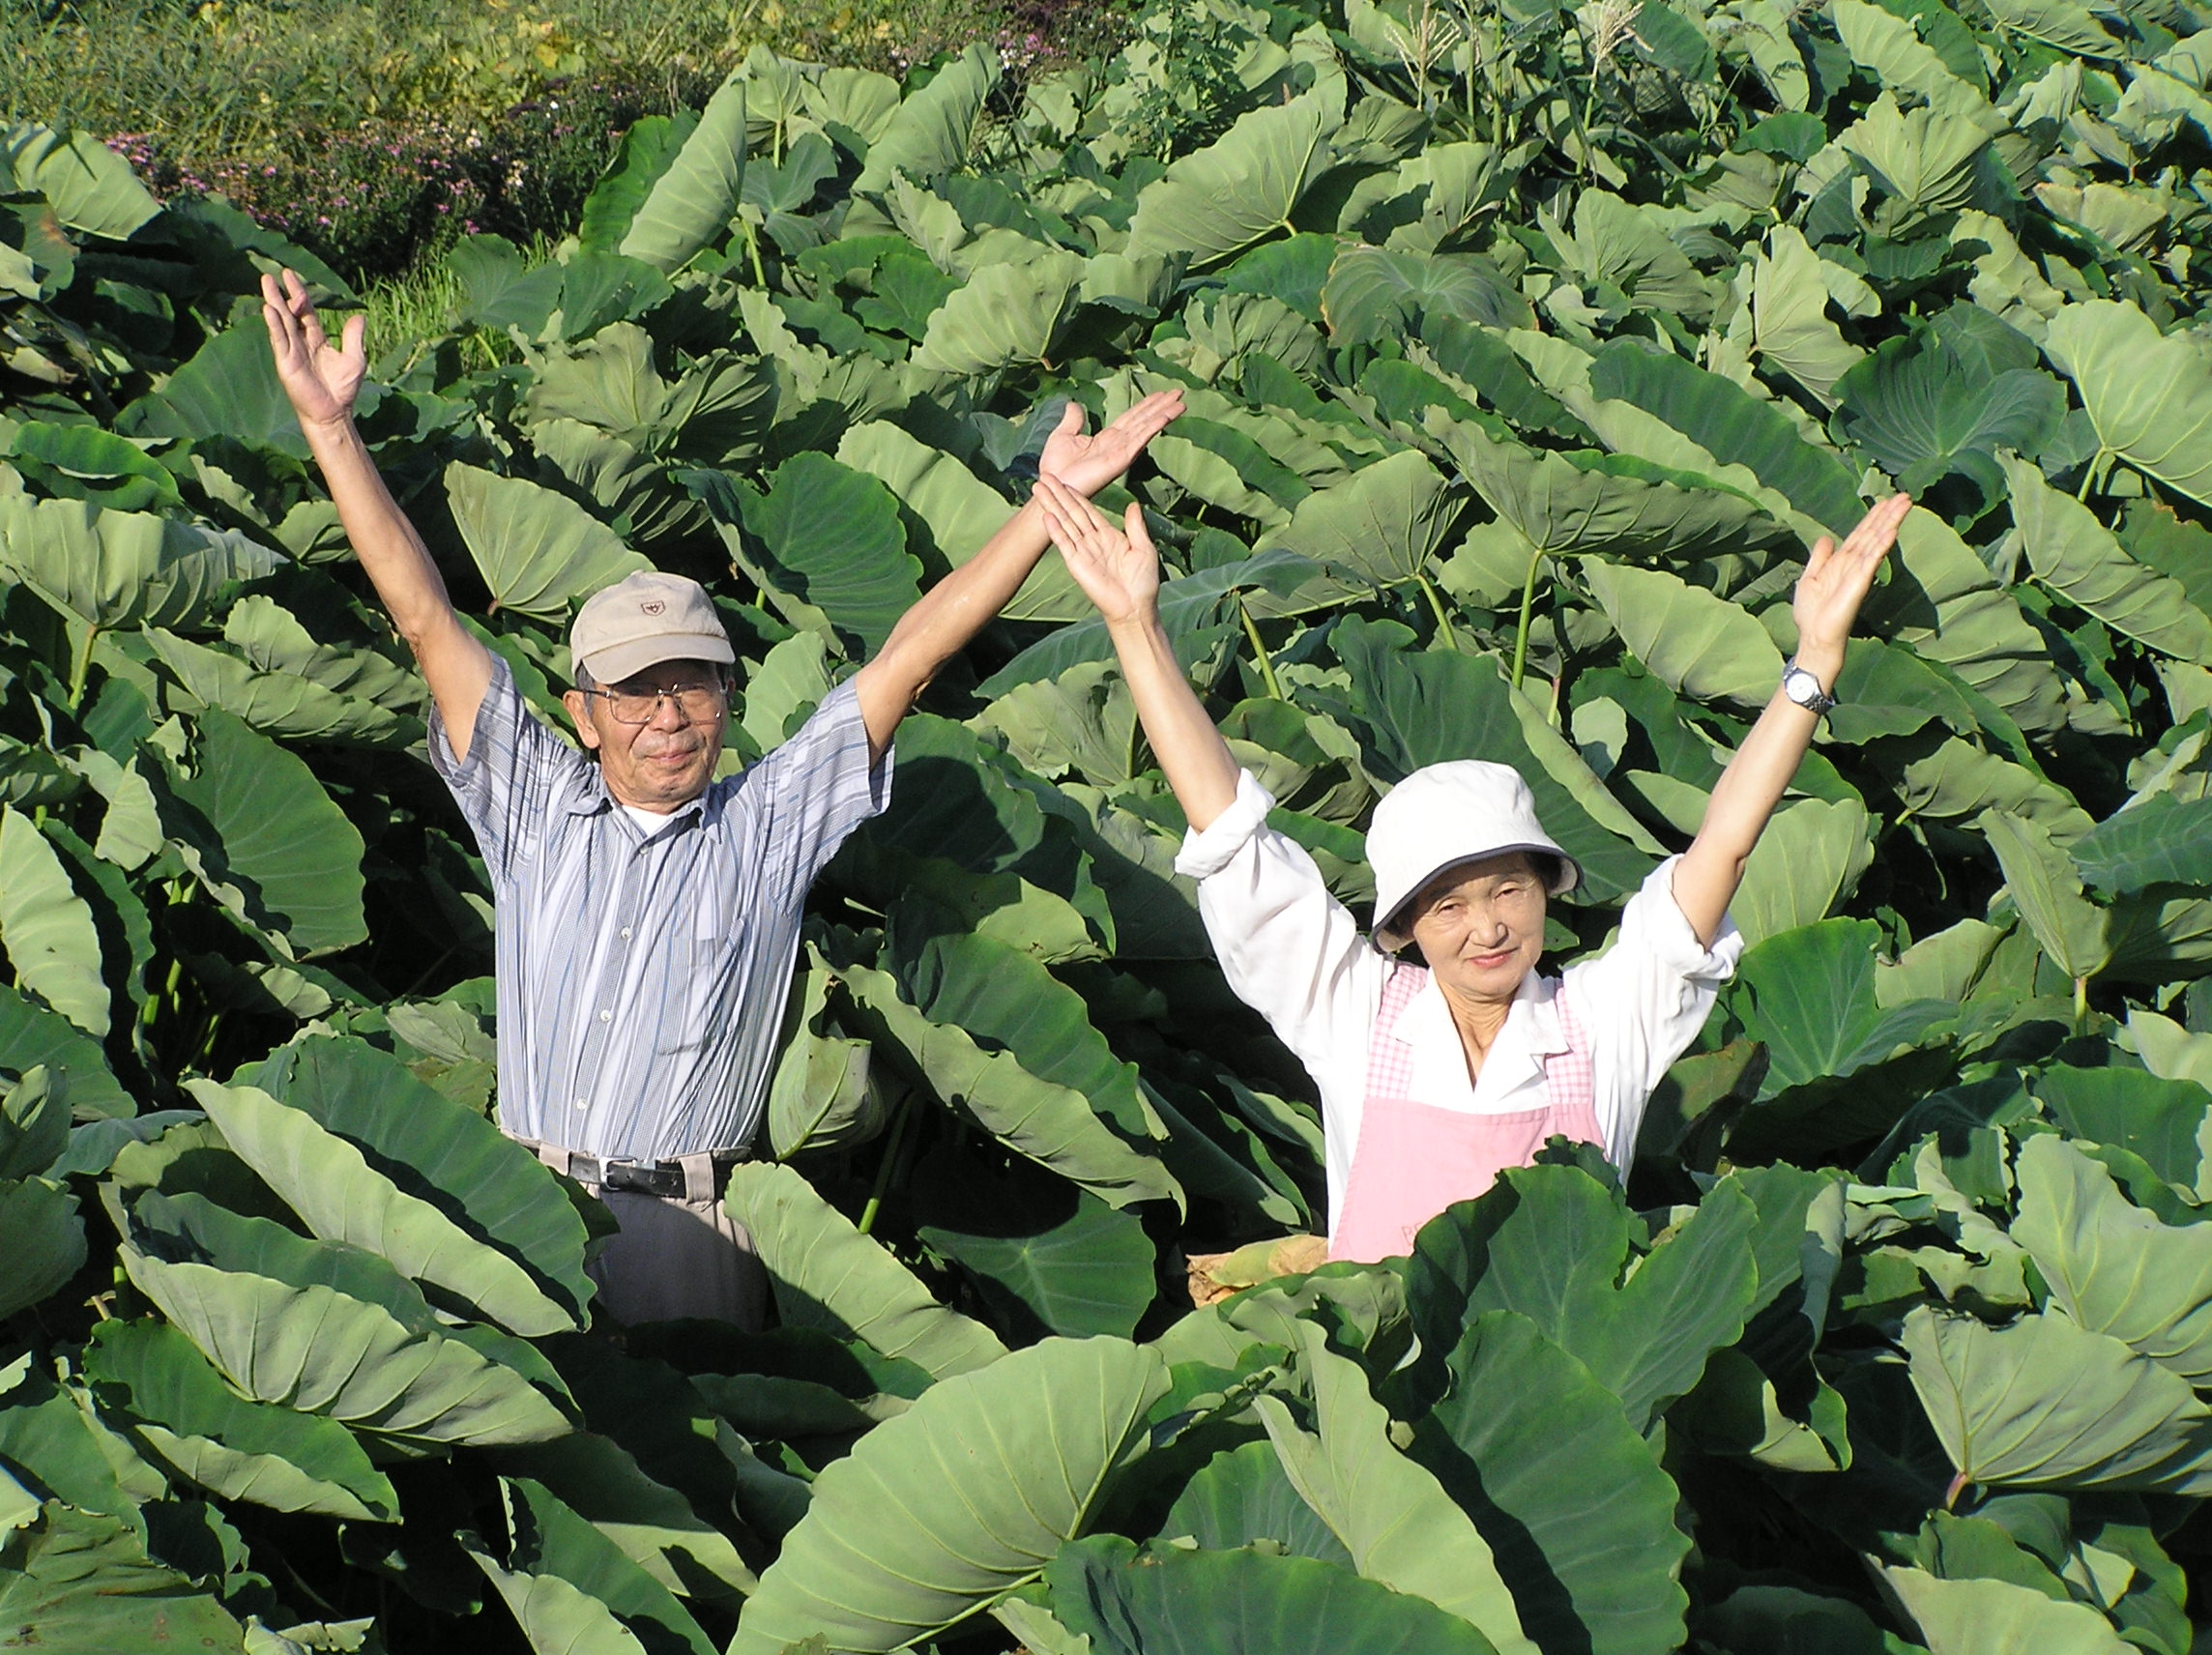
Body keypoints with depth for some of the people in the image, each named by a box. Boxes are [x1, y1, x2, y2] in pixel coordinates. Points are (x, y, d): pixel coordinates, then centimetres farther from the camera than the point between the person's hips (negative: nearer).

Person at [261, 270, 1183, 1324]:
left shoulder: (773, 822, 8)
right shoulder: (535, 809, 10)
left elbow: (911, 654, 5)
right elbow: (427, 621, 7)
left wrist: (1053, 501, 2)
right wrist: (328, 425, 4)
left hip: (683, 1236, -1)